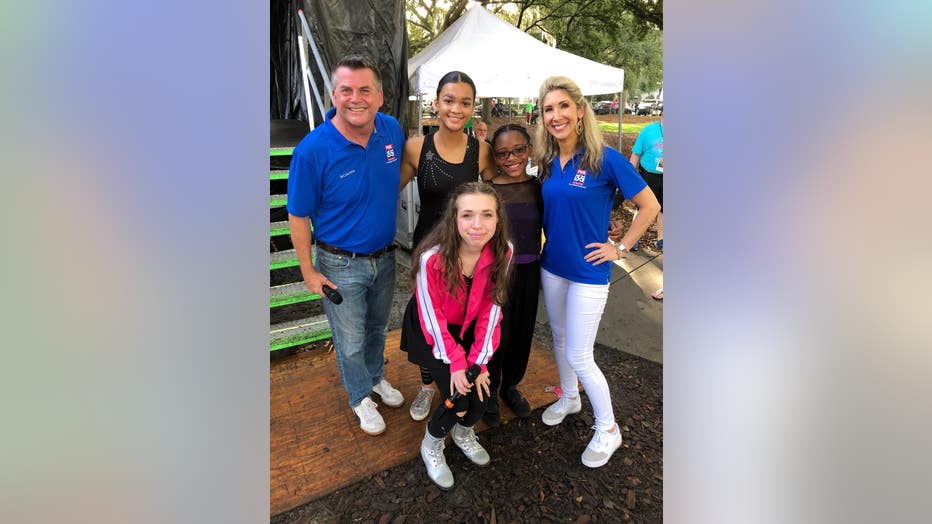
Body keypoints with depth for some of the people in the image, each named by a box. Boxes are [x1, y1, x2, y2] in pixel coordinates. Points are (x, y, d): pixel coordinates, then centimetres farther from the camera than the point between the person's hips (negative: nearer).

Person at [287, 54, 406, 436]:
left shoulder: (391, 130, -10)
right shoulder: (313, 150, -24)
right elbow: (298, 216, -14)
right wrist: (308, 271, -10)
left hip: (384, 256, 5)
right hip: (341, 264, -4)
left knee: (377, 326, 26)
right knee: (351, 340, 14)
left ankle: (376, 377, 53)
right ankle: (361, 396, 42)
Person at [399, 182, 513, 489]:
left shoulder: (502, 252, -22)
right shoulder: (432, 257, -34)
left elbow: (491, 309, -14)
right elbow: (434, 317, -22)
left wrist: (478, 362, -15)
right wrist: (456, 364, -20)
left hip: (468, 328, 4)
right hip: (430, 331, -3)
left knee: (482, 392, -5)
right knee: (459, 396, -13)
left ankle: (463, 432, 31)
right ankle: (431, 445, 20)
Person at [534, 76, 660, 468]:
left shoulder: (605, 158, -17)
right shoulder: (547, 161, 0)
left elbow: (649, 206, -11)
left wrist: (620, 248, -10)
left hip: (588, 272, -6)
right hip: (552, 266, 6)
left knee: (579, 356, 0)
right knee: (560, 339, 21)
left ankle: (608, 430, 23)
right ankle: (569, 398, 46)